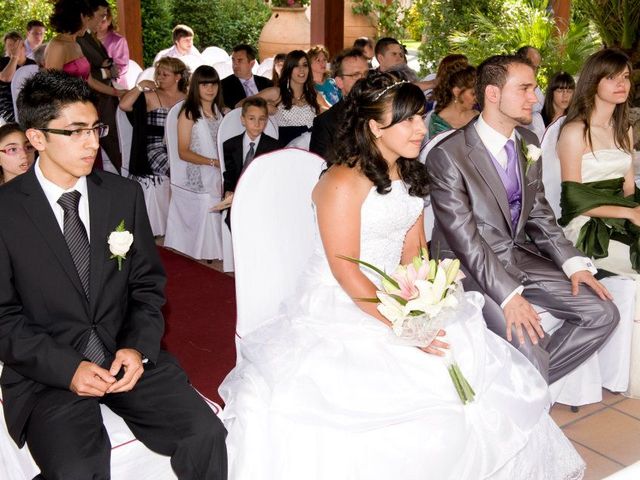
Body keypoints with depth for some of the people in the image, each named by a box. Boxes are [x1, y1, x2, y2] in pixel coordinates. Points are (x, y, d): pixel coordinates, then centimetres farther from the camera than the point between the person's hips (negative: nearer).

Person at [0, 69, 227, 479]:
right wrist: (66, 368, -16)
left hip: (128, 357, 3)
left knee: (206, 433, -16)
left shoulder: (125, 194, 3)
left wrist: (139, 347, -8)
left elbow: (148, 283, 9)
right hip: (48, 372, -3)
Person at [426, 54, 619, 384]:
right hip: (472, 268, -8)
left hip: (520, 255, 8)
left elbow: (539, 214, 14)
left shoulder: (528, 143, 8)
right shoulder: (448, 155, -16)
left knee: (602, 313, -2)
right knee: (529, 352, -25)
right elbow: (464, 237, -20)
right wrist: (508, 295, -27)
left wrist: (573, 262, -1)